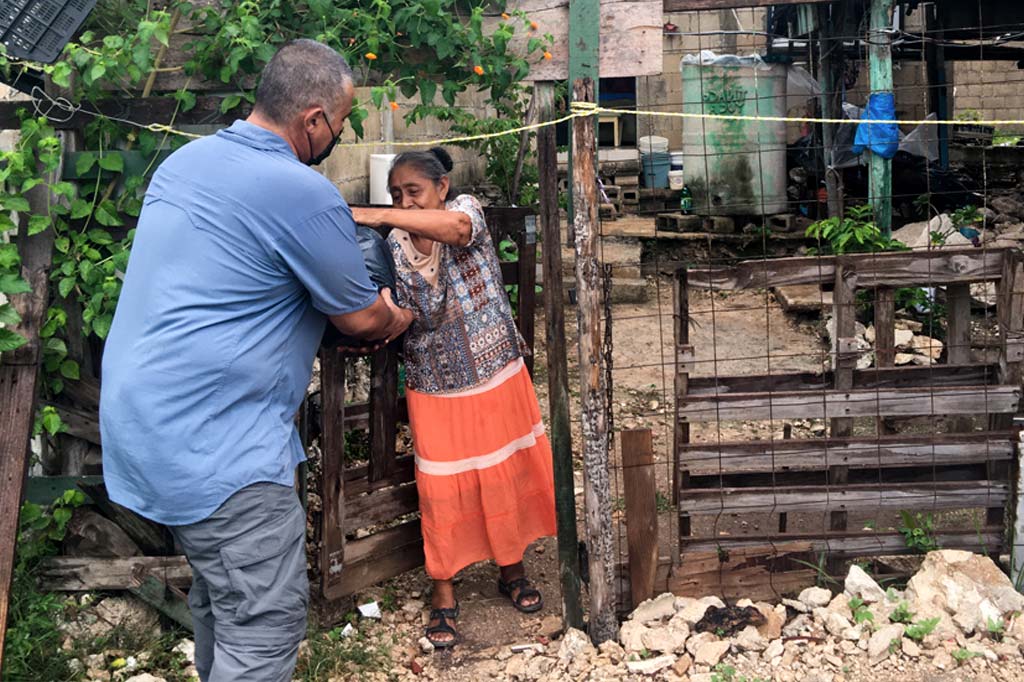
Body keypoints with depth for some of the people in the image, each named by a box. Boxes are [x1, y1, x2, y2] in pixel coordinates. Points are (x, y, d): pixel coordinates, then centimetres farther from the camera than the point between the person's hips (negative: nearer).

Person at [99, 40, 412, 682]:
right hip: (215, 445, -9)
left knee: (220, 592, 23)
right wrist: (395, 320, 20)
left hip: (140, 420, 10)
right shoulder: (305, 194, -17)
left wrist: (365, 307, 27)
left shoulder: (184, 160, 10)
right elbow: (362, 320, -4)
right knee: (266, 623, -2)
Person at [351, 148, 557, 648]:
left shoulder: (465, 209, -8)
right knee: (442, 490, 4)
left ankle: (512, 570, 32)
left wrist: (378, 216, -43)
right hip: (435, 388, 1)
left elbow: (457, 227, -34)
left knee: (508, 474, 11)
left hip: (496, 376, -1)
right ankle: (443, 595, 18)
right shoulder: (393, 248, 0)